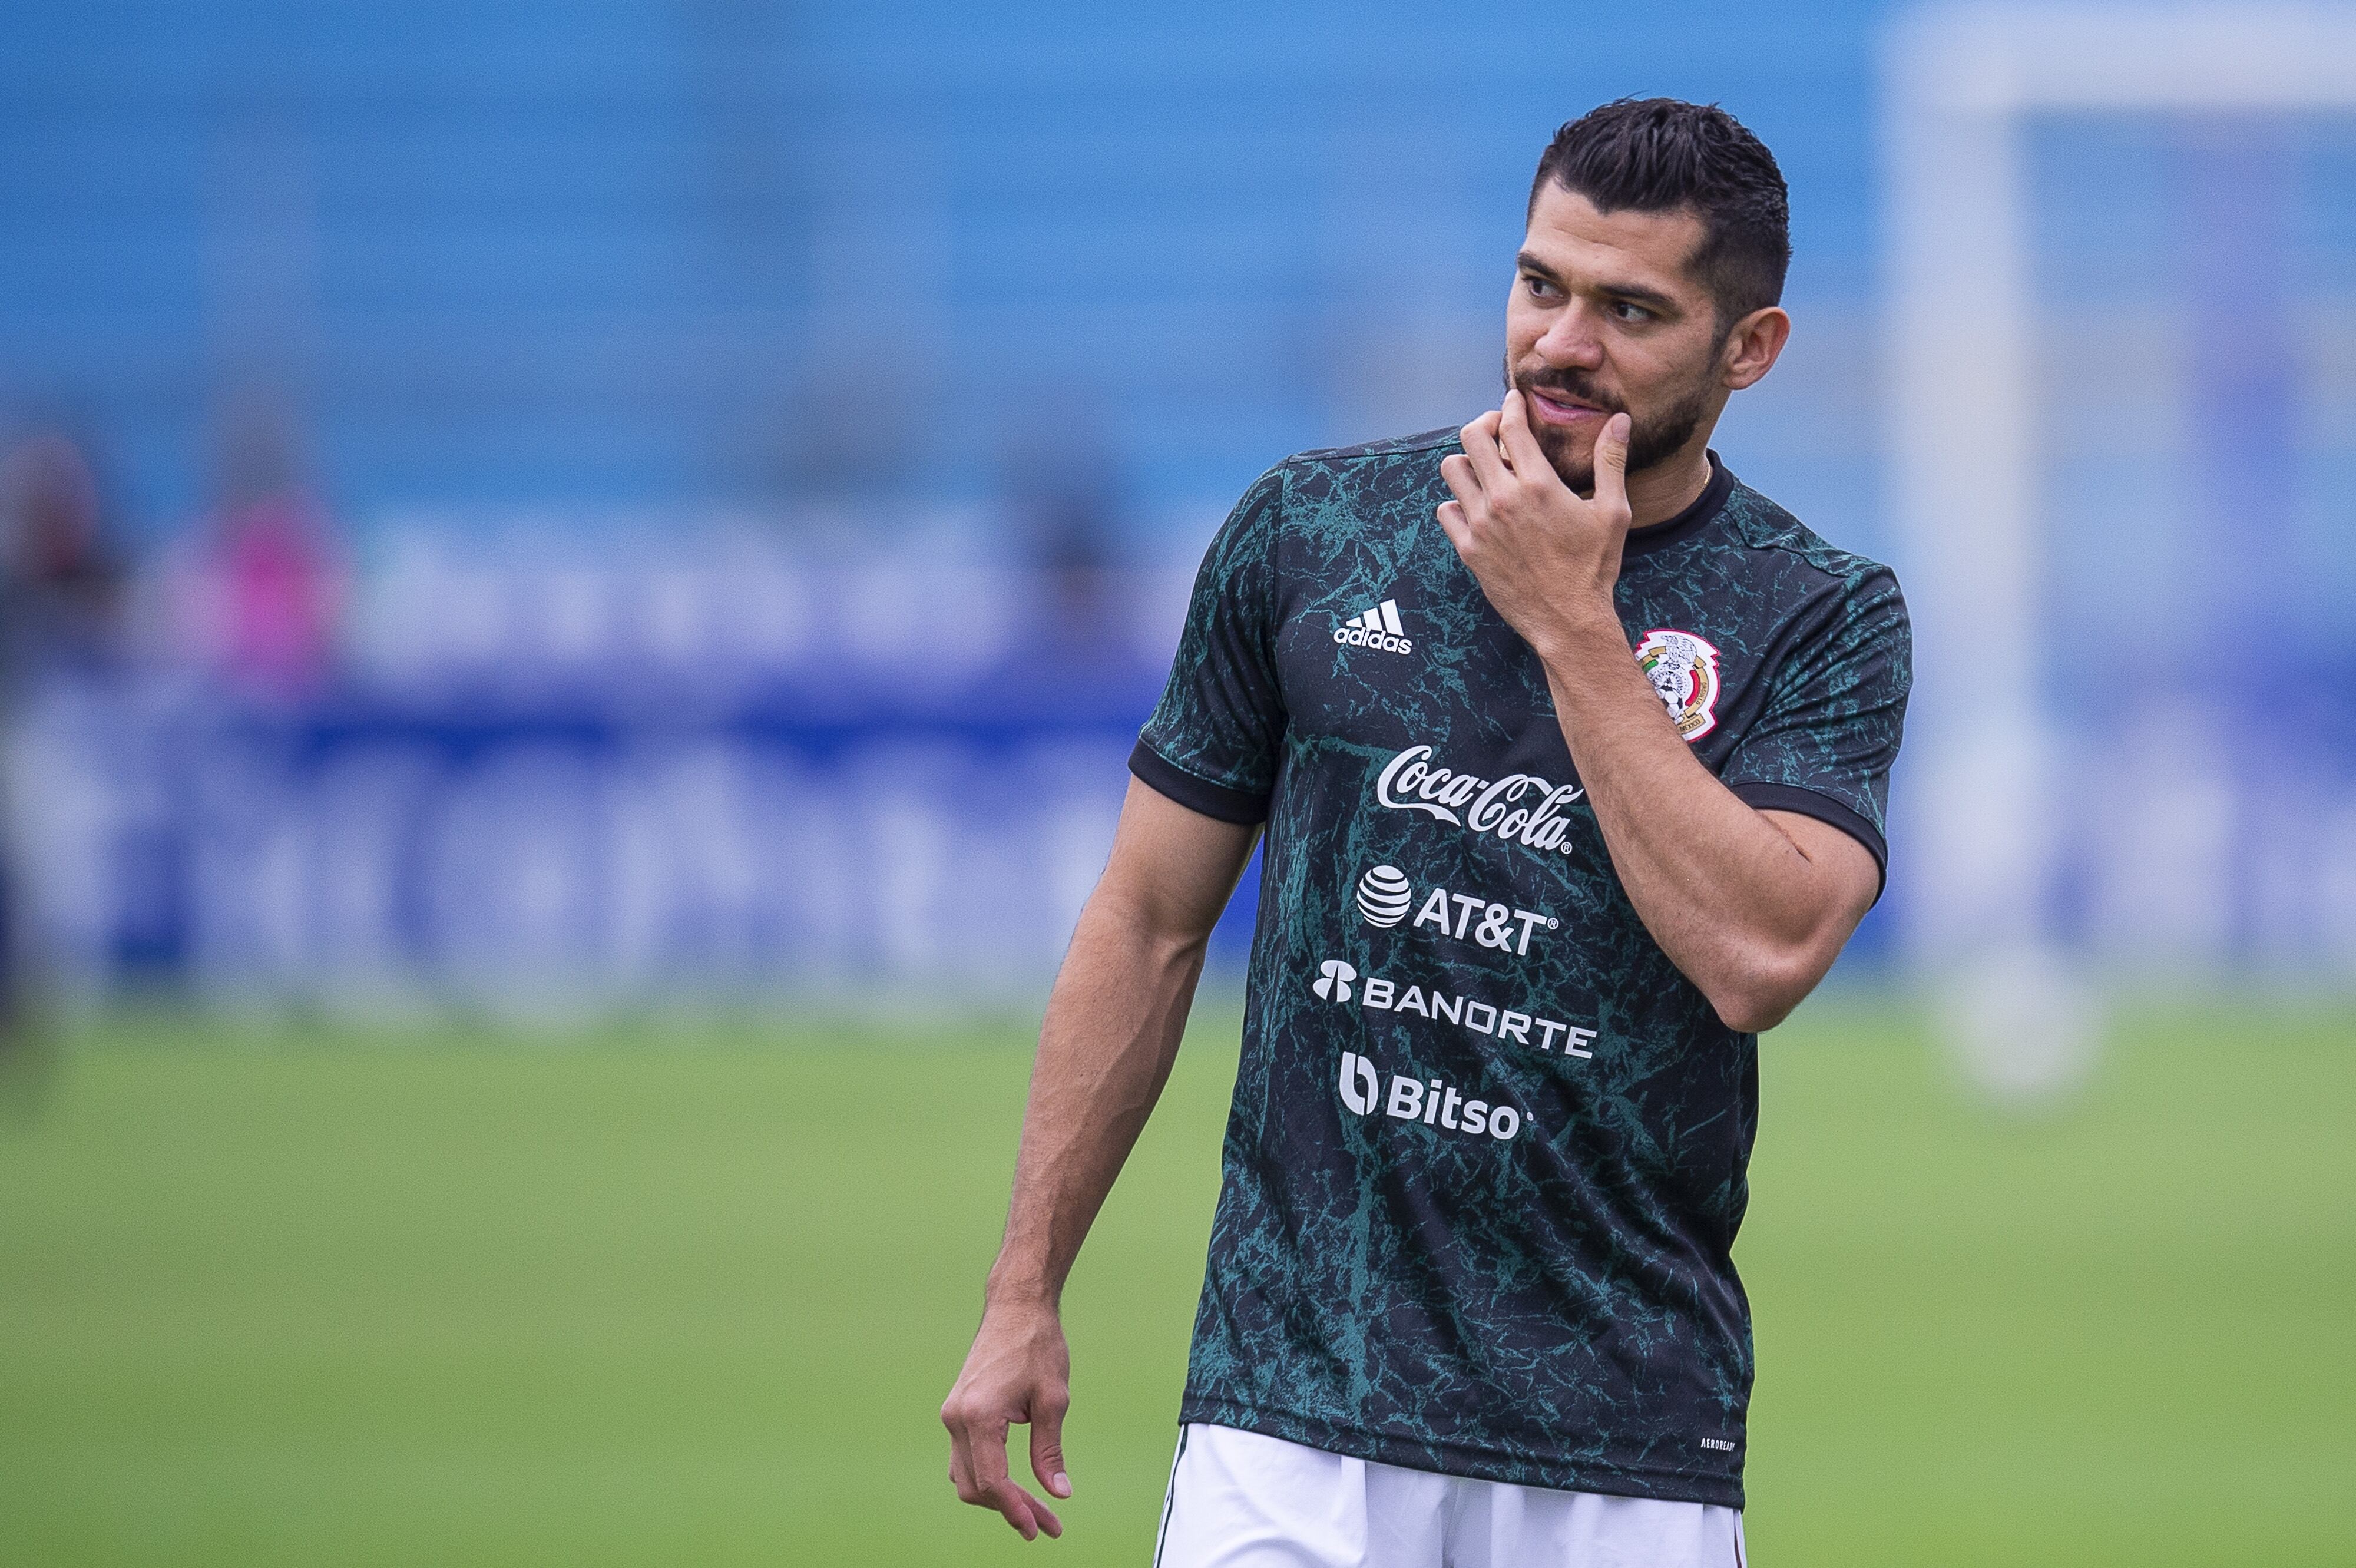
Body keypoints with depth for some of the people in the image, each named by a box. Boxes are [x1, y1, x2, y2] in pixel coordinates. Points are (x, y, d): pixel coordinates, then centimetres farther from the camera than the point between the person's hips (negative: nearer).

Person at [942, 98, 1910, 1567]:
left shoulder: (1824, 617, 0)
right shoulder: (1309, 530, 5)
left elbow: (1759, 953, -17)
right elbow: (1152, 924, 11)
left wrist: (1572, 626, -14)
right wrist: (1025, 1298, 7)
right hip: (1289, 1399, 1)